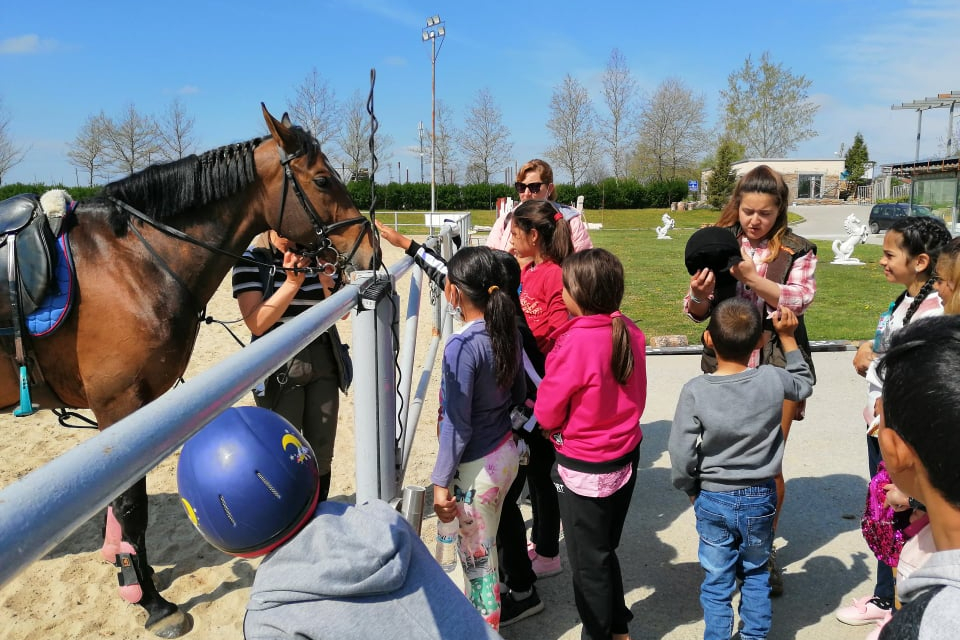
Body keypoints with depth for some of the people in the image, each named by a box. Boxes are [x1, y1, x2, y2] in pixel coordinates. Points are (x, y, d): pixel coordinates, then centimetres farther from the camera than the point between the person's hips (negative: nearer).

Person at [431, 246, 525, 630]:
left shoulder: (461, 347, -24)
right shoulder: (508, 332, -1)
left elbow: (457, 425, -21)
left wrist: (441, 482, -13)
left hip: (477, 467, -8)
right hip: (506, 452, 8)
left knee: (477, 555, 10)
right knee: (479, 546, 24)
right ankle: (477, 614, 41)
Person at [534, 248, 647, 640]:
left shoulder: (574, 344, -27)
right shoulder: (631, 332, -7)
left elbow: (546, 414, -16)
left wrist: (556, 430, 4)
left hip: (585, 469, -7)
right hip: (626, 457, 7)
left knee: (588, 561, 14)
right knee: (605, 550, 25)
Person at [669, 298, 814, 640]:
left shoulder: (695, 391, -20)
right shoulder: (773, 380, -15)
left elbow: (681, 457, -17)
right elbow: (804, 383, 10)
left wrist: (692, 491, 1)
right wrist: (787, 336, 13)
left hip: (712, 500, -2)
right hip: (760, 498, 2)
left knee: (717, 581, 14)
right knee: (756, 574, 23)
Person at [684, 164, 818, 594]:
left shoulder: (798, 251, 1)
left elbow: (800, 300, -15)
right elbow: (697, 313, 2)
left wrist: (750, 276, -29)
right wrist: (698, 294, -21)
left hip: (777, 367, -1)